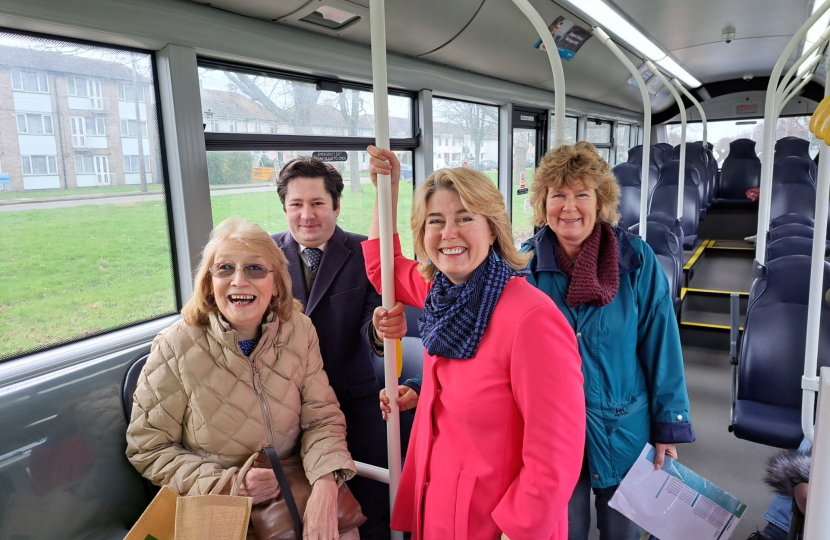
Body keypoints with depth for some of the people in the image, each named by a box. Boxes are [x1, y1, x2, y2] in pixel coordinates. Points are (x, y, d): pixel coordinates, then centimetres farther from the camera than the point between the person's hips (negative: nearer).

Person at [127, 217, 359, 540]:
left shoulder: (299, 331, -6)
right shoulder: (175, 348, -13)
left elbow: (322, 418, -5)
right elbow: (148, 448, -6)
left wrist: (324, 488, -22)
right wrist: (227, 484, -17)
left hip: (292, 488, 1)